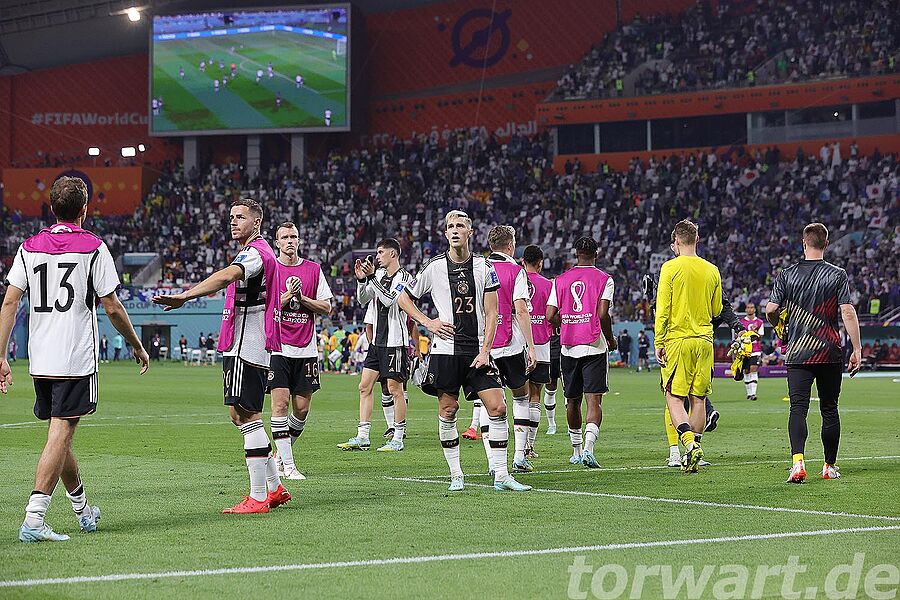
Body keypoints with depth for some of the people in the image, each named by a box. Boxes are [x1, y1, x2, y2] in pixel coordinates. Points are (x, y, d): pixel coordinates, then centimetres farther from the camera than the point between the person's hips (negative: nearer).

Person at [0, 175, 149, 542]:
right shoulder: (93, 248, -5)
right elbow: (112, 308, -4)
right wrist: (138, 346, 10)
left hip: (39, 361, 5)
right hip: (77, 360, -5)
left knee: (59, 434, 16)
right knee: (59, 436, -8)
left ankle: (83, 511, 31)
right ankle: (33, 519, -18)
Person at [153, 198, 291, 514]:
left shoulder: (254, 252, -14)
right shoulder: (260, 252, 20)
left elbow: (226, 276, -33)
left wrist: (185, 296, -44)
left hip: (246, 347, -11)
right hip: (241, 346, 11)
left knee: (247, 416, -9)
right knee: (241, 415, 14)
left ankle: (258, 497, -7)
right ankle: (274, 487, 19)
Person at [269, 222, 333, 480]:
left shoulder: (313, 269, 9)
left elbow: (326, 307, 7)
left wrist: (301, 298, -7)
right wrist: (288, 296, -15)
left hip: (306, 349, 3)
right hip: (278, 347, -3)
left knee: (302, 408, 3)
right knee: (280, 403, -10)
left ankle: (280, 454, 23)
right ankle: (287, 465, -6)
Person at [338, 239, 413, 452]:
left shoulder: (404, 277, -10)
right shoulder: (379, 274, 13)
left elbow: (389, 299, -23)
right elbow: (363, 299, 15)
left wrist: (372, 277, -22)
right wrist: (361, 279, -1)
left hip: (395, 342, -8)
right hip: (377, 342, 8)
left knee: (394, 389, -4)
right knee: (365, 387, 5)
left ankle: (398, 439, 2)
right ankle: (362, 437, 8)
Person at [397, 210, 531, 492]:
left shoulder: (484, 267, 4)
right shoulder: (434, 267, 1)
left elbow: (491, 314, 3)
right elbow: (404, 299, 12)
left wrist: (485, 351, -6)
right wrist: (428, 322, -1)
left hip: (477, 350, 1)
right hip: (446, 349, -1)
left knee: (498, 408, -6)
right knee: (447, 411, 0)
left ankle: (501, 475, 0)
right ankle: (456, 475, 12)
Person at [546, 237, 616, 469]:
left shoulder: (560, 280, 7)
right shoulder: (604, 279, -1)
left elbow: (550, 316, 1)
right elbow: (603, 314, -11)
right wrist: (610, 339, 4)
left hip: (569, 347, 3)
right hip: (594, 347, -3)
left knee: (572, 401, 15)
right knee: (594, 400, -6)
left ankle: (576, 451, 25)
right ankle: (588, 448, -24)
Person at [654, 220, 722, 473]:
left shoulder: (670, 268, -7)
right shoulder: (711, 270, 7)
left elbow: (662, 309, -9)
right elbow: (716, 310, 14)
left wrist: (659, 343, -4)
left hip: (676, 340, -4)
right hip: (704, 340, 4)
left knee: (674, 397, -2)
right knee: (698, 399, 8)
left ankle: (689, 442, -23)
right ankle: (693, 457, 9)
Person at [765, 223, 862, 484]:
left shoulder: (786, 275, 1)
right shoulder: (838, 275, -1)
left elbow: (771, 310, -2)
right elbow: (848, 312, -8)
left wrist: (778, 326, 20)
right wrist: (857, 349, -4)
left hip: (797, 354, 0)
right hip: (830, 354, 0)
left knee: (798, 408, -5)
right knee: (829, 409, 12)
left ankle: (798, 460, -26)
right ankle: (830, 466, 18)